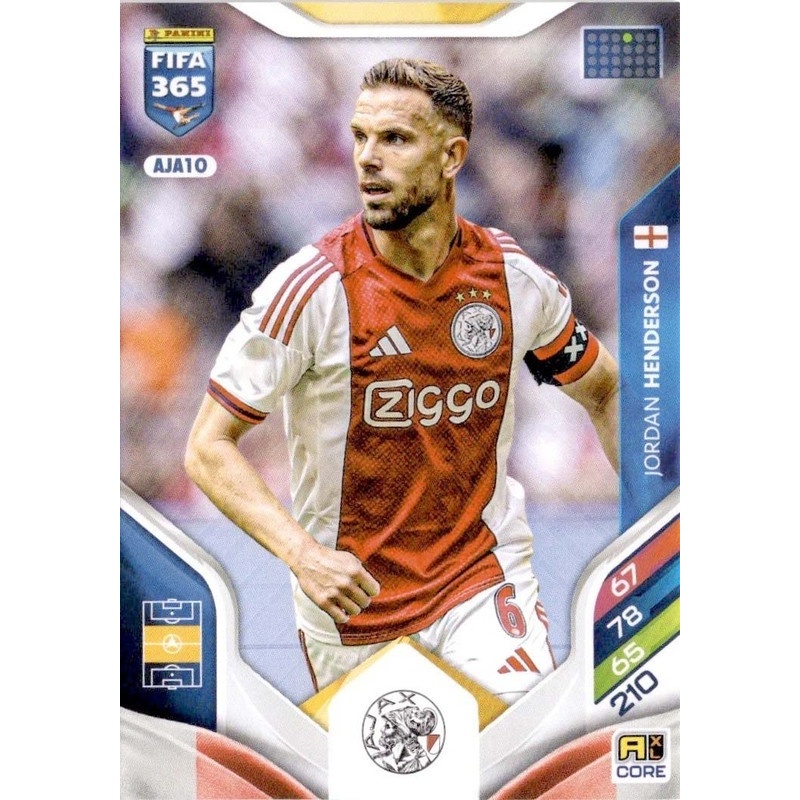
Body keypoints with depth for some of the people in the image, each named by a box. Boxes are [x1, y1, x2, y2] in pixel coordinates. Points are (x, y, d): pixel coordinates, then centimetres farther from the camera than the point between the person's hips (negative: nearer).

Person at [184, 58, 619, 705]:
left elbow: (605, 389, 12)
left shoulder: (517, 280, -7)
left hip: (486, 577, 1)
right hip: (350, 597, -1)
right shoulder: (311, 287, -17)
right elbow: (208, 448, -14)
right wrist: (302, 552, -28)